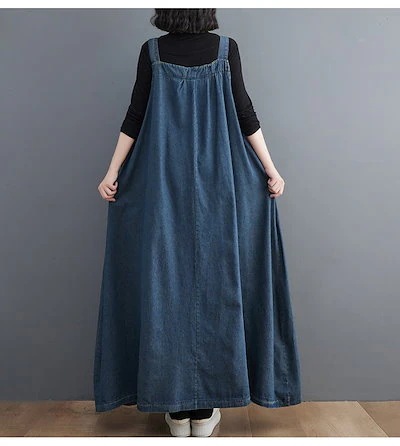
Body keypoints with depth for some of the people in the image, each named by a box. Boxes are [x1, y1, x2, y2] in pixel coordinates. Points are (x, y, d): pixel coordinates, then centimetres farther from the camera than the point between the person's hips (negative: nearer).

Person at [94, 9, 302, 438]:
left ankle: (177, 408, 14)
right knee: (212, 279, 5)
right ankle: (205, 407, 15)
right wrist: (271, 169, 5)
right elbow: (245, 114, 0)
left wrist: (112, 172, 7)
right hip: (216, 183, 0)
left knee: (167, 280, 4)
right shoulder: (226, 48, 4)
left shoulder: (152, 50, 5)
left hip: (163, 184, 0)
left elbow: (135, 116, 2)